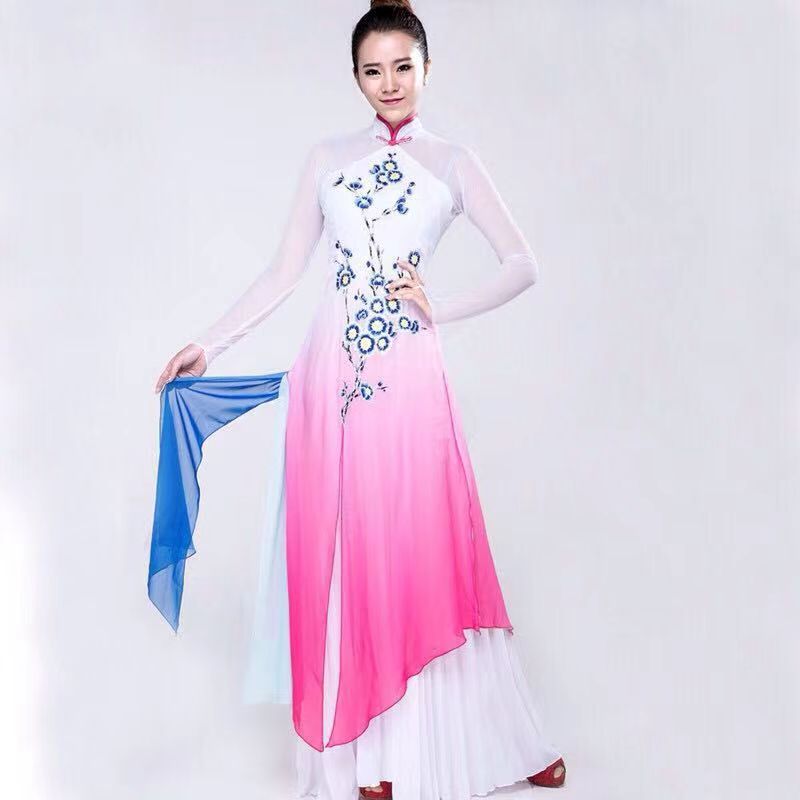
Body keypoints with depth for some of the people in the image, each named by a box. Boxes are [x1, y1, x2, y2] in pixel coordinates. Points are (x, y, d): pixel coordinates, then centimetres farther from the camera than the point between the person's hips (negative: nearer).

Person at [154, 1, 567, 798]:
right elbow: (283, 272, 10)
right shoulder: (327, 158, 10)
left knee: (424, 552, 1)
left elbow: (521, 264, 4)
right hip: (329, 374, 2)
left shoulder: (453, 162, 6)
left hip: (408, 379, -2)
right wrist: (206, 344, 5)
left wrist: (441, 309, -4)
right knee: (340, 554, 4)